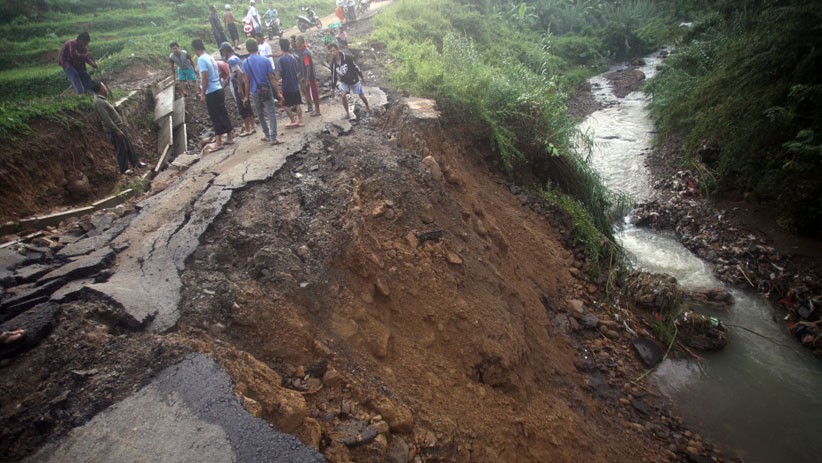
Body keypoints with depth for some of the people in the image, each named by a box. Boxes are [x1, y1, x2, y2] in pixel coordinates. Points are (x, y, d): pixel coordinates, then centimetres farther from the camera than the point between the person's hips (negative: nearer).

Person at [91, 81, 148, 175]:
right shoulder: (98, 102, -23)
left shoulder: (102, 99, 10)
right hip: (113, 131, -10)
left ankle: (136, 163, 32)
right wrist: (117, 131, -23)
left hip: (120, 127, 10)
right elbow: (106, 119, -25)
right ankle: (124, 169, 17)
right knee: (121, 150, 3)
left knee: (129, 145, 18)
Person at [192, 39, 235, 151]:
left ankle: (218, 143, -1)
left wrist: (202, 94, -15)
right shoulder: (210, 57, 12)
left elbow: (205, 78, -19)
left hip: (211, 92, -8)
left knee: (216, 117, -5)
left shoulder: (201, 59, -13)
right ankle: (229, 137, 19)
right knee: (223, 114, 12)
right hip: (219, 90, 8)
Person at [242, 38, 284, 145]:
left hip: (255, 92, 2)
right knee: (272, 114, -3)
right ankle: (273, 138, -13)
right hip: (267, 91, -2)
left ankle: (267, 135, 23)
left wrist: (246, 96, 5)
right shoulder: (265, 60, -4)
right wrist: (278, 93, -3)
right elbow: (271, 78, -7)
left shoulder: (245, 63, -1)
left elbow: (246, 81, -2)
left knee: (260, 115, 17)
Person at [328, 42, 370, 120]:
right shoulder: (333, 63, -14)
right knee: (343, 96, -18)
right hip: (344, 82, 2)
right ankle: (347, 113, -1)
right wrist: (333, 88, 1)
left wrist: (362, 77, -6)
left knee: (361, 96, 9)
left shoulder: (347, 58, -25)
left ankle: (367, 107, 40)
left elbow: (356, 67, -13)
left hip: (354, 80, -2)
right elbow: (333, 76, -2)